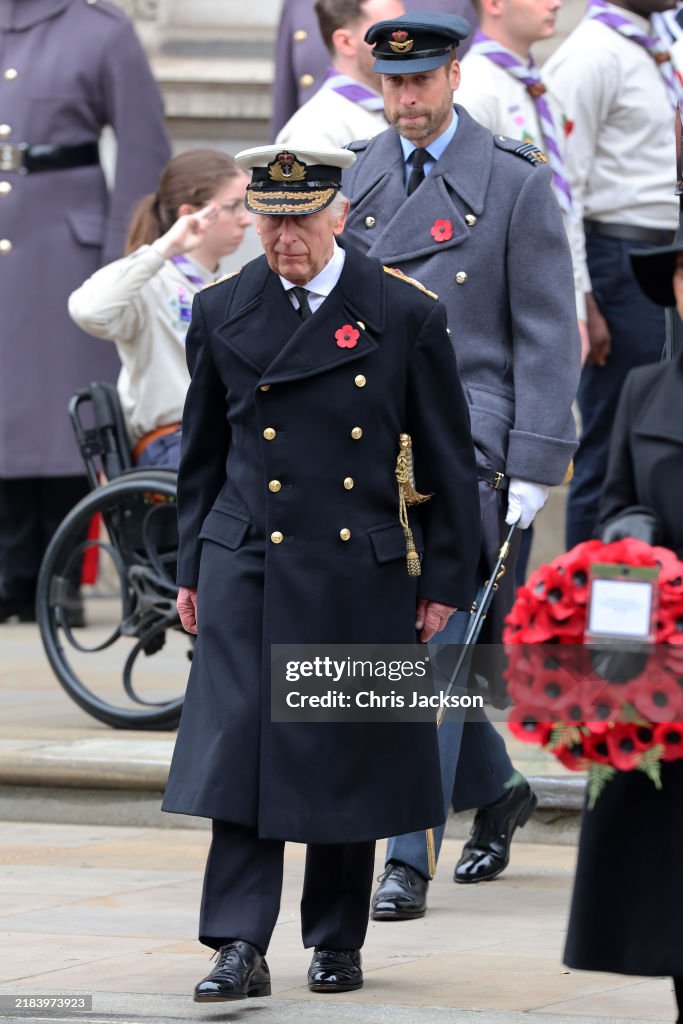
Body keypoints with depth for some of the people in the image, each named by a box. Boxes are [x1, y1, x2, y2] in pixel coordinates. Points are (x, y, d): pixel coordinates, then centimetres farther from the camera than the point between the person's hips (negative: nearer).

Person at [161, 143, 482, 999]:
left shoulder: (406, 317, -3)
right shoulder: (222, 315, 4)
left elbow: (448, 465, 2)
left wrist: (445, 581, 1)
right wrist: (192, 569, 11)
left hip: (359, 577, -1)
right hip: (247, 571, 1)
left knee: (348, 760, 6)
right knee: (240, 751, -9)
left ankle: (337, 942, 20)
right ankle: (240, 949, -8)